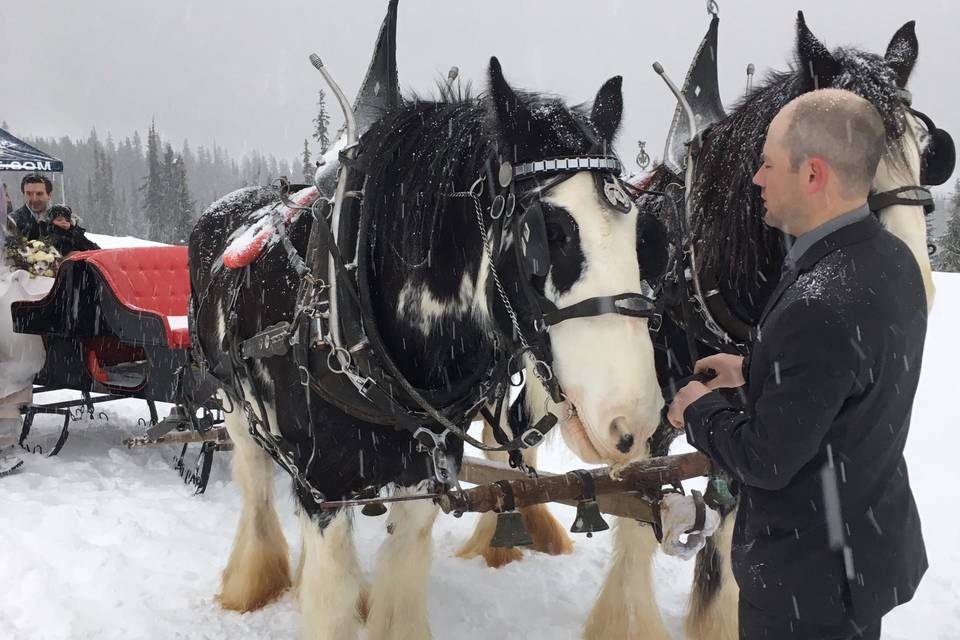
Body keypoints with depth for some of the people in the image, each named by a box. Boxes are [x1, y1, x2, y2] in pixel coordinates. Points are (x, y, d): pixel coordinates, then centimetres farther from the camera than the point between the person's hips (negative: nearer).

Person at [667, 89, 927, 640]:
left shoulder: (819, 305, -33)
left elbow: (764, 460, -25)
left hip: (812, 570, -8)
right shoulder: (891, 259, -4)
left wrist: (701, 409, -8)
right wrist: (754, 370, 10)